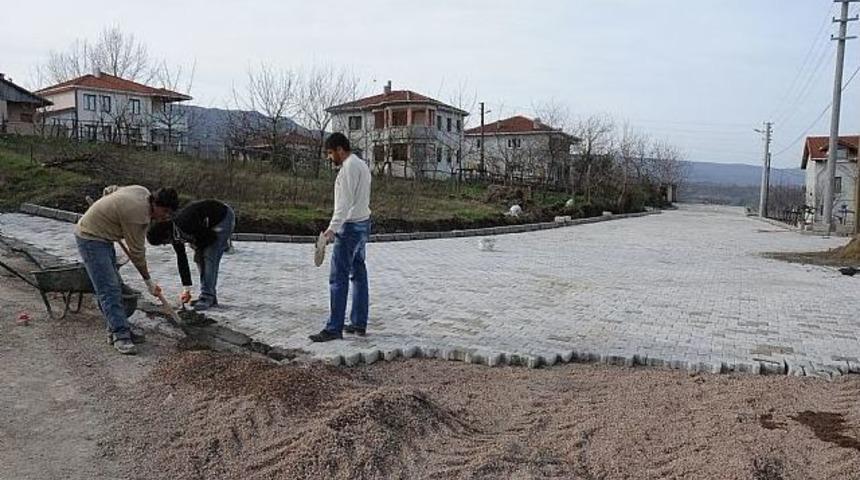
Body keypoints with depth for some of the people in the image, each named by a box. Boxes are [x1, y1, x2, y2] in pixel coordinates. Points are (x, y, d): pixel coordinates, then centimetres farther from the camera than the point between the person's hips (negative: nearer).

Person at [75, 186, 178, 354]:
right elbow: (137, 252, -18)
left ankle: (115, 328, 15)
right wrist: (149, 282, -8)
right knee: (108, 289, -15)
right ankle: (120, 336, -15)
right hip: (90, 238, -10)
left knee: (115, 286, 9)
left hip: (102, 235, 10)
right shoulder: (137, 215, -28)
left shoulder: (143, 193, -2)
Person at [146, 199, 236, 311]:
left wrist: (196, 245, -3)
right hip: (210, 222, 9)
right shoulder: (174, 233, -5)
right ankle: (210, 297, 11)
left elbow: (211, 237, -24)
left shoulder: (184, 224, -33)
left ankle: (207, 297, -11)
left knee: (210, 257, -16)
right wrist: (186, 289, 2)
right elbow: (181, 259, 1)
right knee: (199, 257, 6)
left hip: (224, 217, -9)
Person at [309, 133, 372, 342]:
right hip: (363, 223, 11)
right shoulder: (362, 165, 17)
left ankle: (334, 328, -6)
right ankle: (359, 324, 19)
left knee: (338, 278, -8)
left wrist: (332, 228, -26)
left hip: (350, 226, -11)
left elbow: (345, 203, -22)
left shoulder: (349, 168, -14)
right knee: (359, 274, 12)